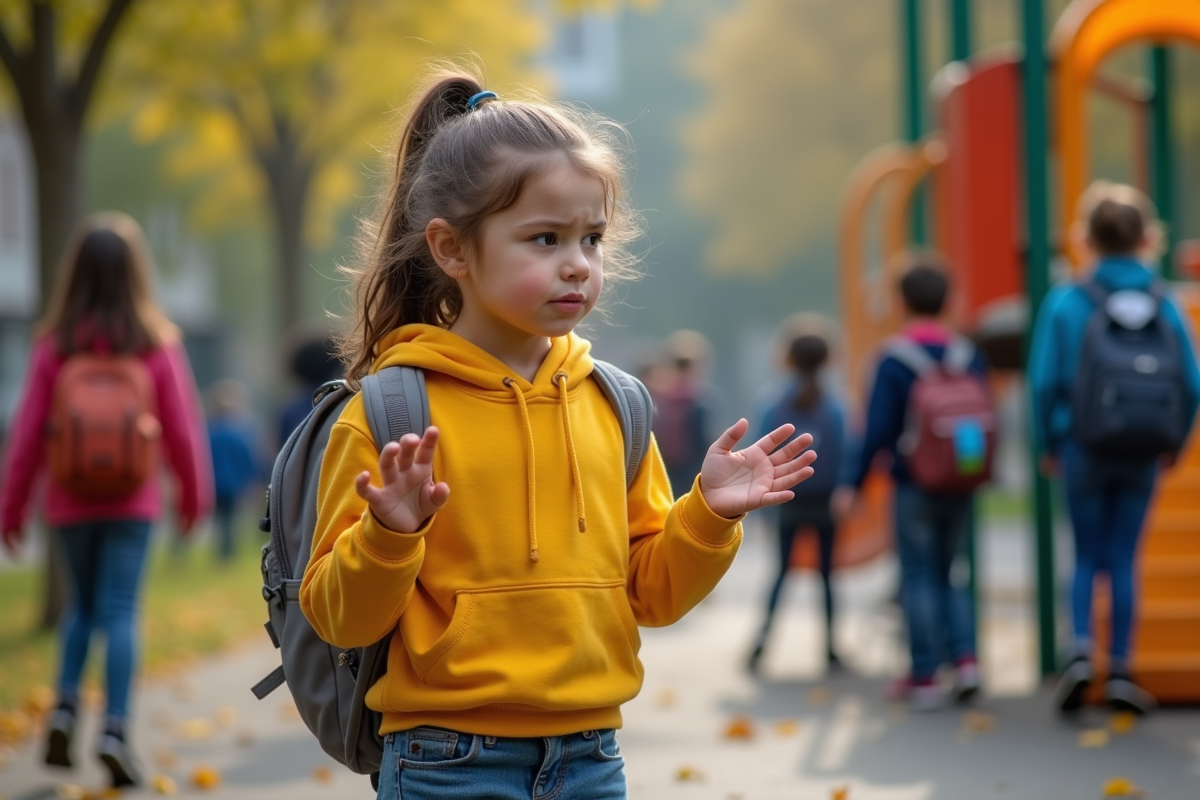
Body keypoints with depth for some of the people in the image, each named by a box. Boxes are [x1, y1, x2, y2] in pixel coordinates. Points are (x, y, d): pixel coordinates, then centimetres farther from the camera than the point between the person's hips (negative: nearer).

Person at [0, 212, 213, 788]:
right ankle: (114, 729, -11)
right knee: (119, 612, -2)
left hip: (71, 500, 2)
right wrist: (195, 495, 14)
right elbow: (182, 427, 0)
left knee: (83, 604, 19)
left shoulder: (55, 344, -5)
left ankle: (65, 708, 4)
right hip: (132, 501, -1)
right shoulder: (156, 342, -6)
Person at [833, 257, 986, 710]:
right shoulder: (970, 357, 0)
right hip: (959, 485, 4)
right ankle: (965, 658, 2)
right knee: (952, 574, 16)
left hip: (913, 484, -4)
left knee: (918, 578, 3)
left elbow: (878, 431, -13)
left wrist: (854, 486, -5)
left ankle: (924, 677, 3)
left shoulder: (894, 360, -11)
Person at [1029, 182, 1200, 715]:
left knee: (1087, 556, 12)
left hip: (1083, 449, -1)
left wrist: (1046, 445, 6)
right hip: (1142, 454, 1)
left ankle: (1080, 650, -7)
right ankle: (1119, 672, 9)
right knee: (1123, 558, 9)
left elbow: (1045, 381, -7)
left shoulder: (1066, 303, -7)